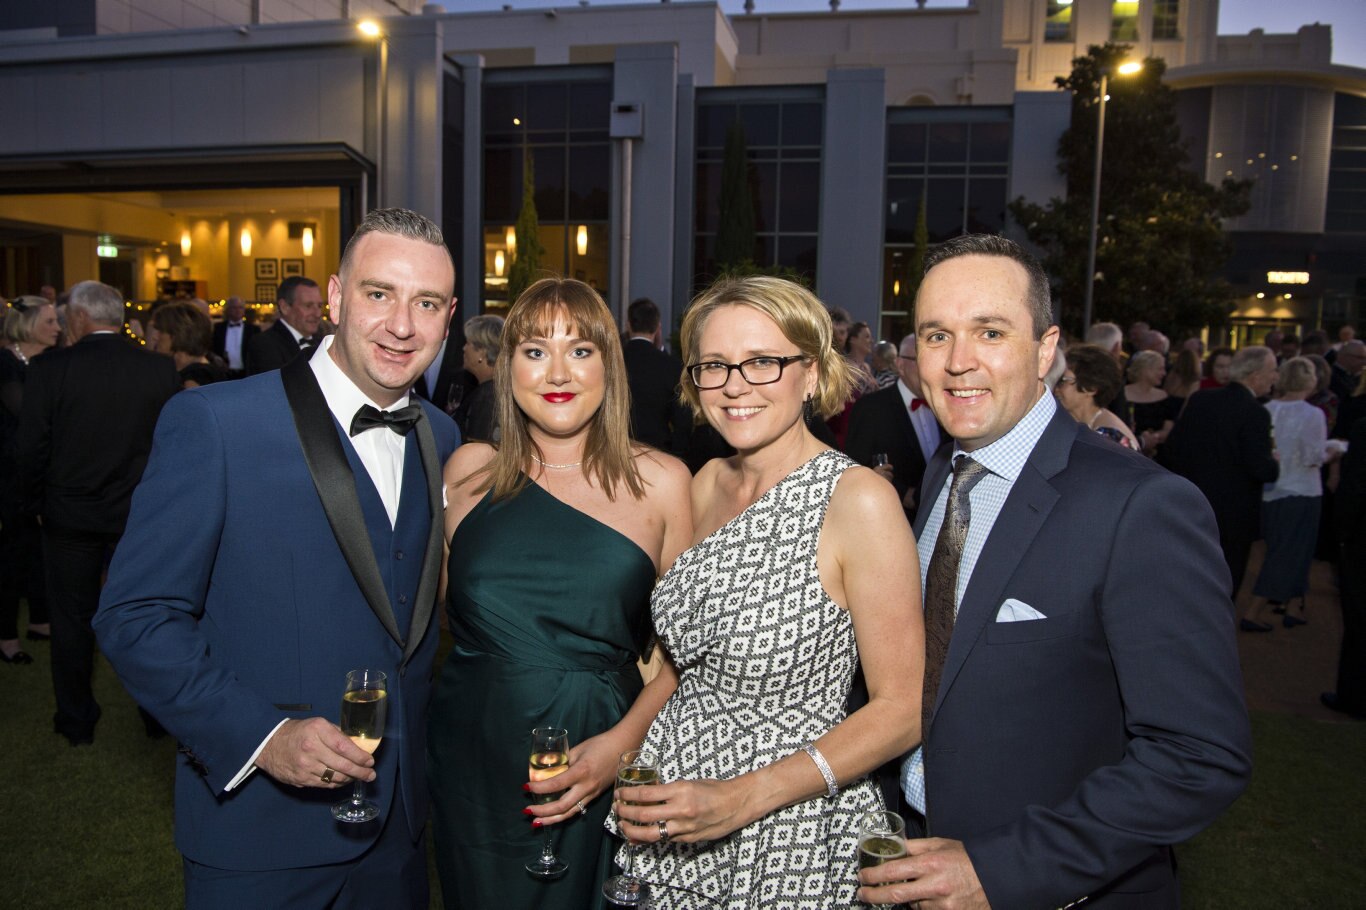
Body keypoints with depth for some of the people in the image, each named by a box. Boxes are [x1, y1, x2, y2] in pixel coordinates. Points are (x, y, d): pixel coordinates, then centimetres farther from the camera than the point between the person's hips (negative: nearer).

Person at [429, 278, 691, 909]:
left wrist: (622, 740, -16)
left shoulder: (660, 482, -4)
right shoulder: (470, 470, 1)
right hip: (473, 762, 2)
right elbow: (439, 604, 12)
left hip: (599, 770, -1)